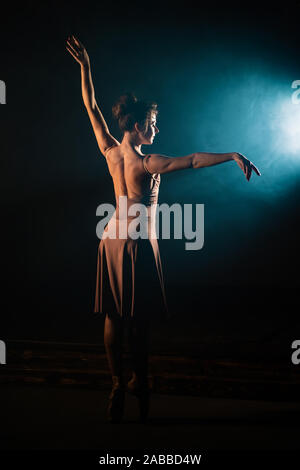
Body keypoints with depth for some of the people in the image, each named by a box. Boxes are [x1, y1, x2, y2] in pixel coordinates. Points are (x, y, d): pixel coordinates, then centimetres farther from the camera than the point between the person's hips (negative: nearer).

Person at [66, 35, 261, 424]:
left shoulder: (110, 151, -3)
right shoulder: (146, 164, -21)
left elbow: (91, 107, 5)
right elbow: (192, 160, -32)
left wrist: (84, 66, 10)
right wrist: (233, 155, -36)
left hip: (113, 239, 7)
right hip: (139, 245, -7)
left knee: (114, 316, 10)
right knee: (139, 319, 5)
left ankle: (118, 384, 15)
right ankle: (140, 383, 16)